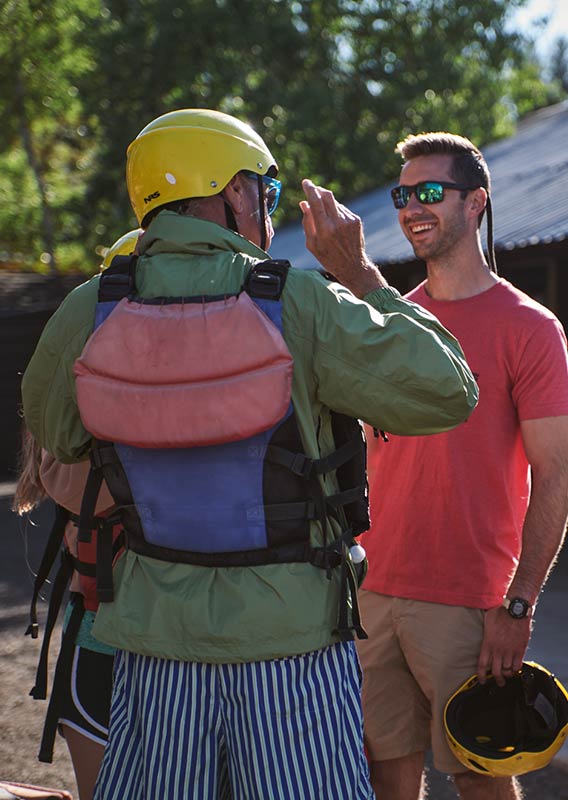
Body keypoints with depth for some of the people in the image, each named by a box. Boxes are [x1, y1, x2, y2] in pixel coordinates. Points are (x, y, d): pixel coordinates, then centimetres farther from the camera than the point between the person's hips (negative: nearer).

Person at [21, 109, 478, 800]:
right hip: (292, 634, -3)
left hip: (157, 634, 3)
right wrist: (360, 276, -1)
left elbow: (54, 432, 15)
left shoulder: (89, 313, -4)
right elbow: (446, 394, -8)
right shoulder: (302, 304, -14)